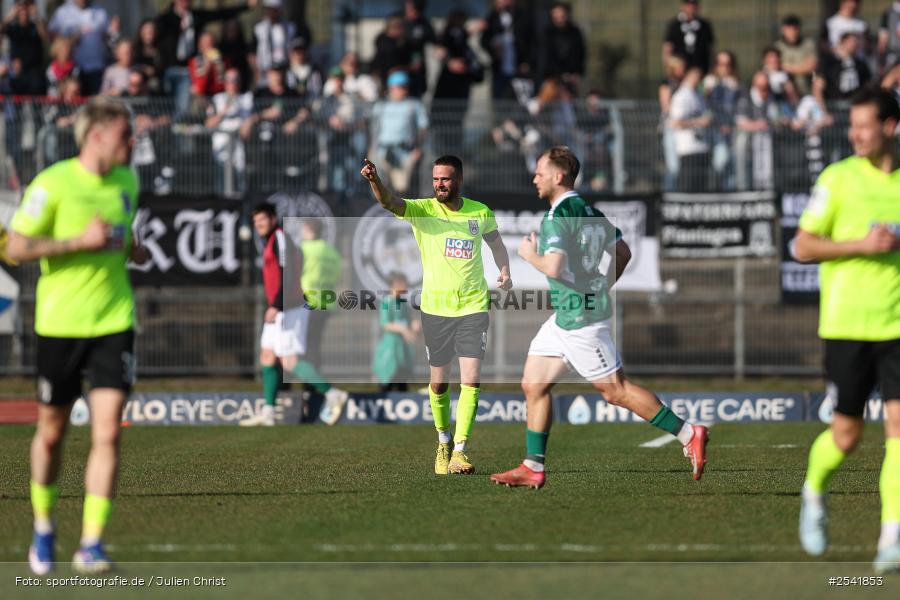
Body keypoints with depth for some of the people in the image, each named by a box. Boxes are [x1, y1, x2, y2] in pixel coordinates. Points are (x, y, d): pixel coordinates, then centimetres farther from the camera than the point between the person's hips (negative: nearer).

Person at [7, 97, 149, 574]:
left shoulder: (126, 181, 8)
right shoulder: (53, 184, -11)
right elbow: (17, 247, -13)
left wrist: (130, 249, 4)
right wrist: (80, 241, -20)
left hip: (113, 322, 4)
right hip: (60, 324, -4)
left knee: (107, 432, -9)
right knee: (52, 433, 9)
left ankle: (91, 544, -8)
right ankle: (43, 526, 32)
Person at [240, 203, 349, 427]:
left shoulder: (280, 237, -12)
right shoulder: (271, 241, 19)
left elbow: (287, 275, -22)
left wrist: (275, 306, -29)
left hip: (289, 309, -10)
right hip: (280, 311, 10)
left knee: (290, 362, -13)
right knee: (267, 357, 9)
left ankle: (331, 393, -11)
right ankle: (267, 412, 10)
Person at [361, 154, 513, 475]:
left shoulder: (480, 212, 3)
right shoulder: (422, 209, -5)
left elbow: (496, 242, 22)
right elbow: (389, 202, -24)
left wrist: (504, 272, 5)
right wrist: (374, 180, -44)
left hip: (473, 307, 0)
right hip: (435, 309, 0)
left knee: (471, 380, -11)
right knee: (438, 382, 8)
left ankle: (459, 452, -12)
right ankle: (443, 443, 30)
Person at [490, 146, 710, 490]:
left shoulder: (558, 216, -17)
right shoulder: (589, 211, 12)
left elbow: (555, 267, -28)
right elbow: (623, 252, 17)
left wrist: (530, 255, -9)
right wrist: (602, 287, 22)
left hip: (580, 318, -10)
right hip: (564, 317, 10)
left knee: (614, 389, -6)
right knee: (534, 384, 10)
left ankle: (688, 434, -3)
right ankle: (533, 468, 11)